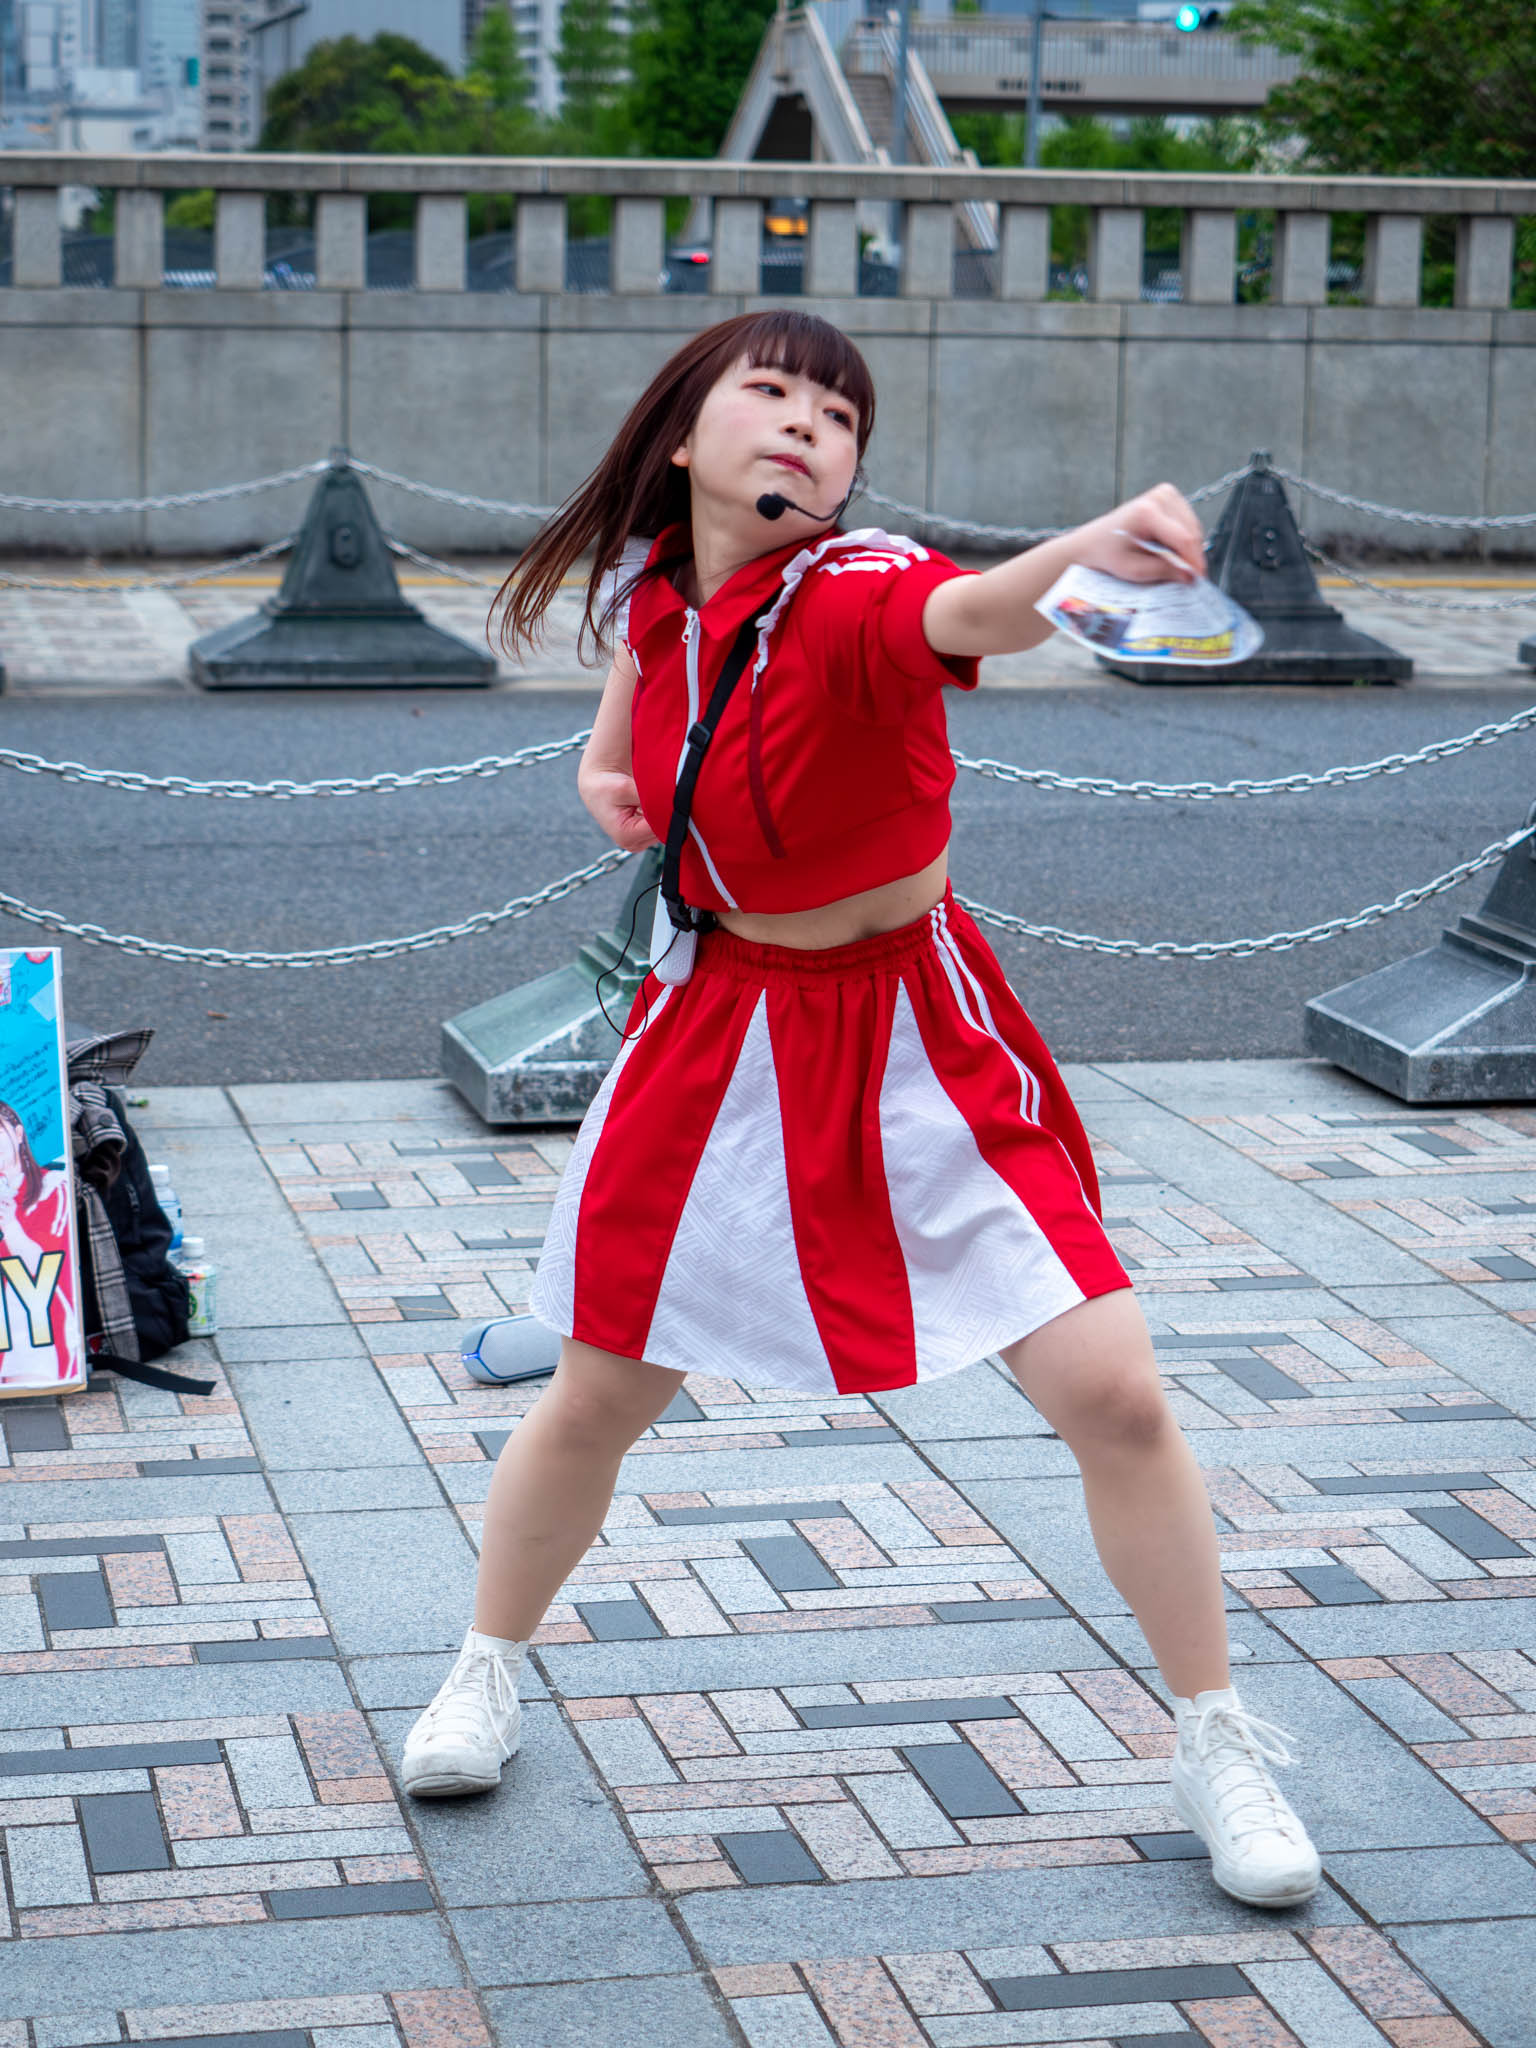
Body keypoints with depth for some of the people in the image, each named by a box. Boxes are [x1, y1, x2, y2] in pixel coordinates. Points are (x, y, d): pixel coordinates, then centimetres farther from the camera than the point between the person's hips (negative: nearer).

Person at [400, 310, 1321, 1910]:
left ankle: (1218, 1748, 11)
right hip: (721, 1026, 4)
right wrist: (607, 770, 3)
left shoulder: (855, 589, -22)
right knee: (594, 1400, 11)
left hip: (913, 1040, -3)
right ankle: (487, 1672, 39)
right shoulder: (649, 585, -6)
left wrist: (1085, 549, -71)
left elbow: (971, 613, -49)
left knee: (1112, 1391, -9)